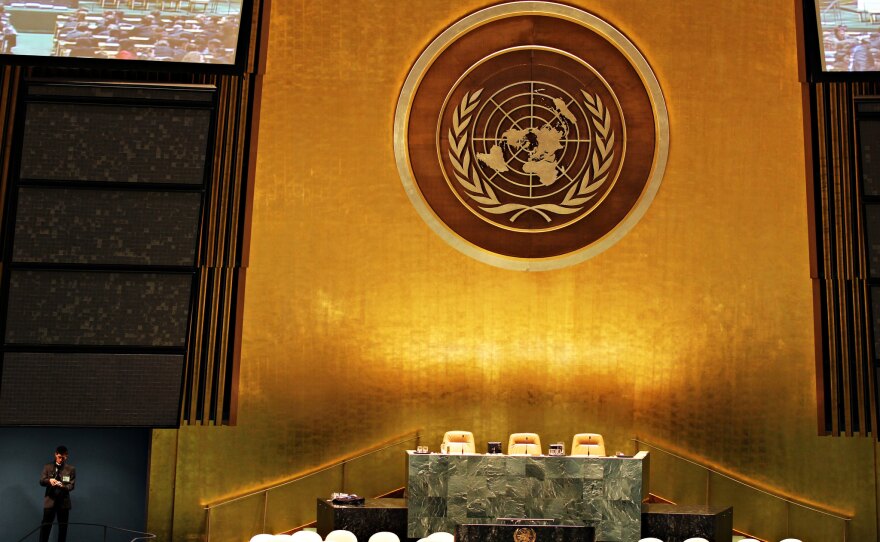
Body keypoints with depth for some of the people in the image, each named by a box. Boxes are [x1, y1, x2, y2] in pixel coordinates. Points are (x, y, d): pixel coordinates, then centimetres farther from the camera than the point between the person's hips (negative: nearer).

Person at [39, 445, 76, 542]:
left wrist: (63, 486, -23)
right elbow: (41, 481, -1)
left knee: (63, 526, 6)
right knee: (45, 525, -4)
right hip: (50, 500, 0)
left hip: (64, 501, 0)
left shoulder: (71, 469, 4)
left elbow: (71, 485, -1)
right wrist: (49, 480, -23)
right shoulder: (47, 467, 7)